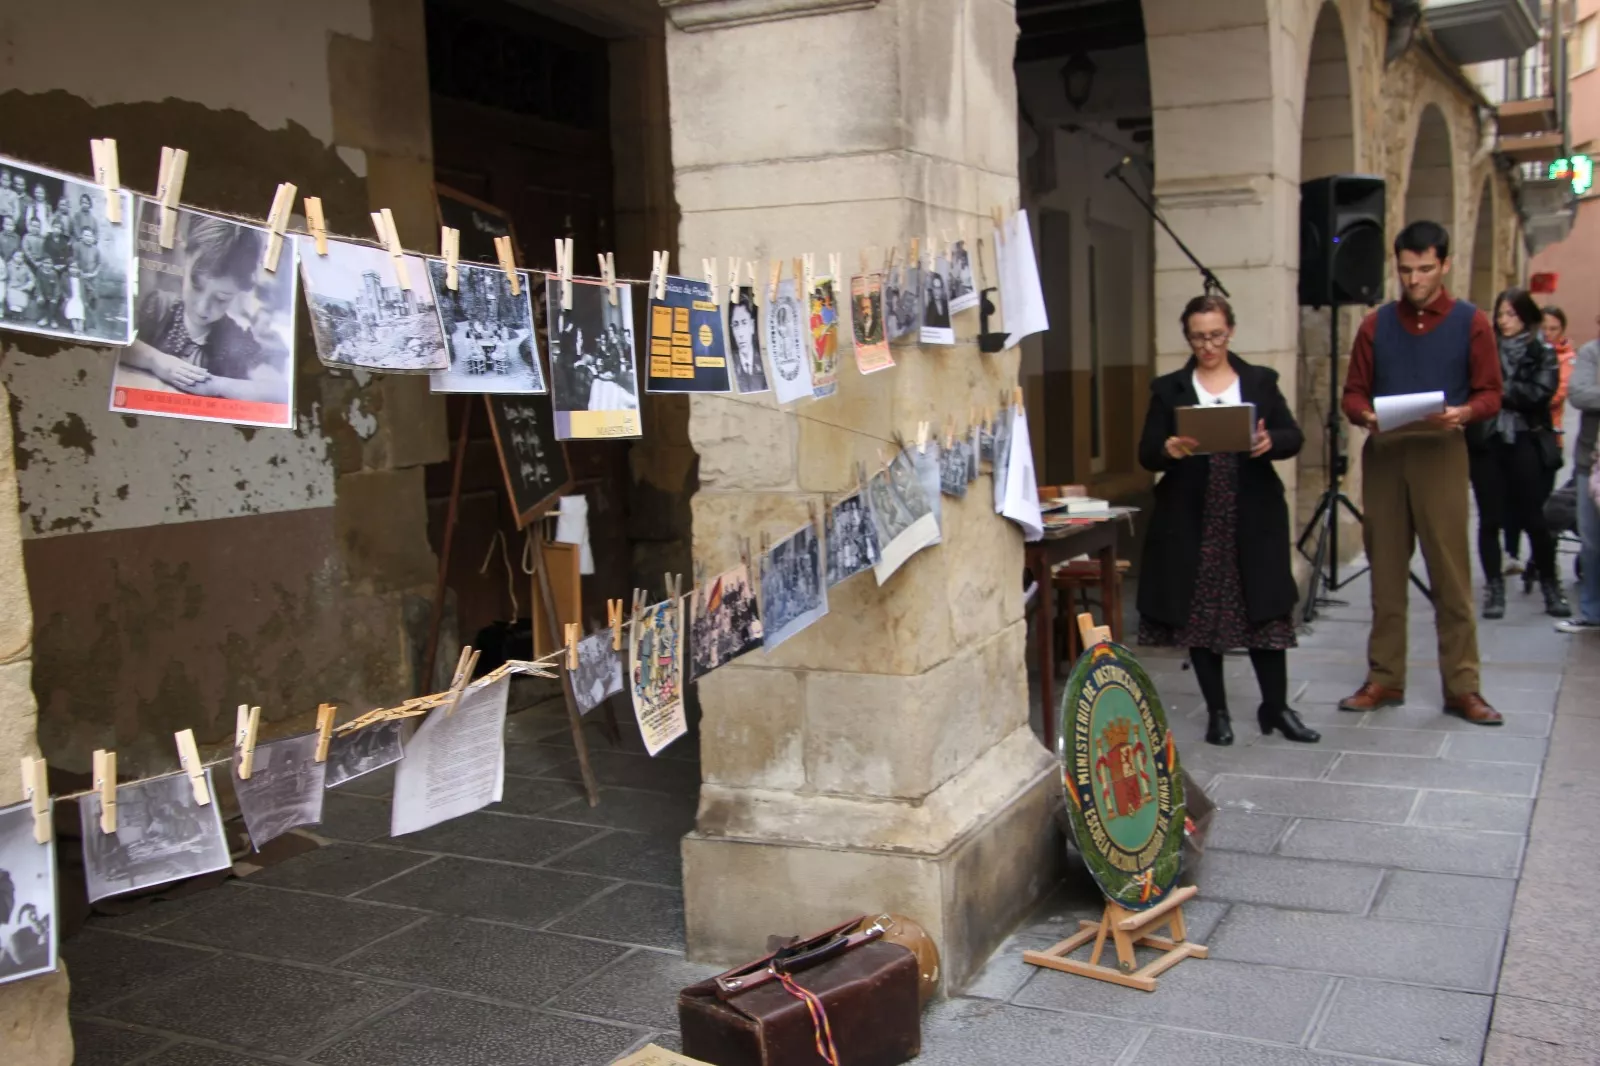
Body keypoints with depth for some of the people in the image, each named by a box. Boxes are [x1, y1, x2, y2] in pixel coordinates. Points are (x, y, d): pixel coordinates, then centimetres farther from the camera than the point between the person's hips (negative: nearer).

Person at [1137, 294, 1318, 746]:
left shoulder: (1261, 381, 10)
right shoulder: (1169, 389, 6)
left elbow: (1294, 436, 4)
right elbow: (1146, 454, 0)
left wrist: (1270, 441, -19)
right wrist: (1170, 449, -22)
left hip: (1254, 520, 1)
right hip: (1191, 523, 0)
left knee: (1267, 611, 3)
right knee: (1199, 618, 4)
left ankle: (1276, 707, 18)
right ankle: (1216, 712, 16)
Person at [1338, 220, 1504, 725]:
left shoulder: (1471, 323, 5)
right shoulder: (1376, 325, 11)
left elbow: (1490, 395, 3)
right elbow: (1352, 393, 10)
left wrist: (1461, 413, -18)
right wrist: (1366, 415, -12)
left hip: (1441, 453, -2)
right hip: (1383, 454, 3)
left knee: (1450, 573, -3)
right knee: (1385, 572, 6)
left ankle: (1462, 687, 4)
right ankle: (1384, 679, 13)